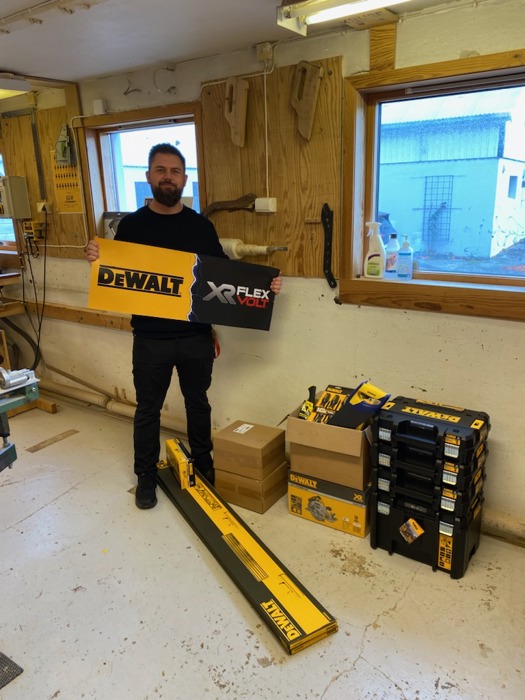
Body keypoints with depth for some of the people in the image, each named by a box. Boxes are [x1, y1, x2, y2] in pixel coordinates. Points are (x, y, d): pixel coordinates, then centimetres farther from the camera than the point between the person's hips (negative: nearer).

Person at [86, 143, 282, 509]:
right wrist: (96, 257, -21)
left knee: (198, 403, 18)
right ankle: (146, 475, 31)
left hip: (197, 336, 1)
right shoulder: (132, 224, -2)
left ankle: (204, 464, 39)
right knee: (148, 409, 12)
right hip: (151, 338, -1)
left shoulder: (201, 226, 2)